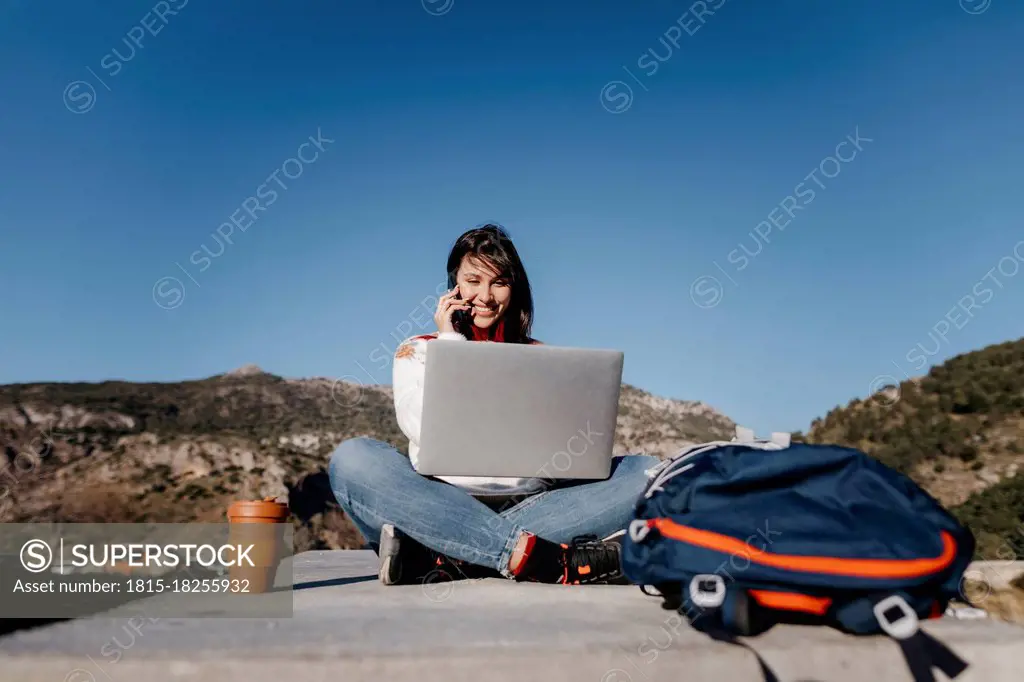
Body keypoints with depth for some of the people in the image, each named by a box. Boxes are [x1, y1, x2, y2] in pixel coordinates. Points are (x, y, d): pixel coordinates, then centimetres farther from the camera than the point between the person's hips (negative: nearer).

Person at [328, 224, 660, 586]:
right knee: (352, 459, -29)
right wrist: (451, 344, -1)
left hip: (533, 508, 2)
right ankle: (553, 560, -37)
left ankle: (446, 560, -33)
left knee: (645, 471, -20)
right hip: (442, 508, -1)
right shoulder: (418, 352, 12)